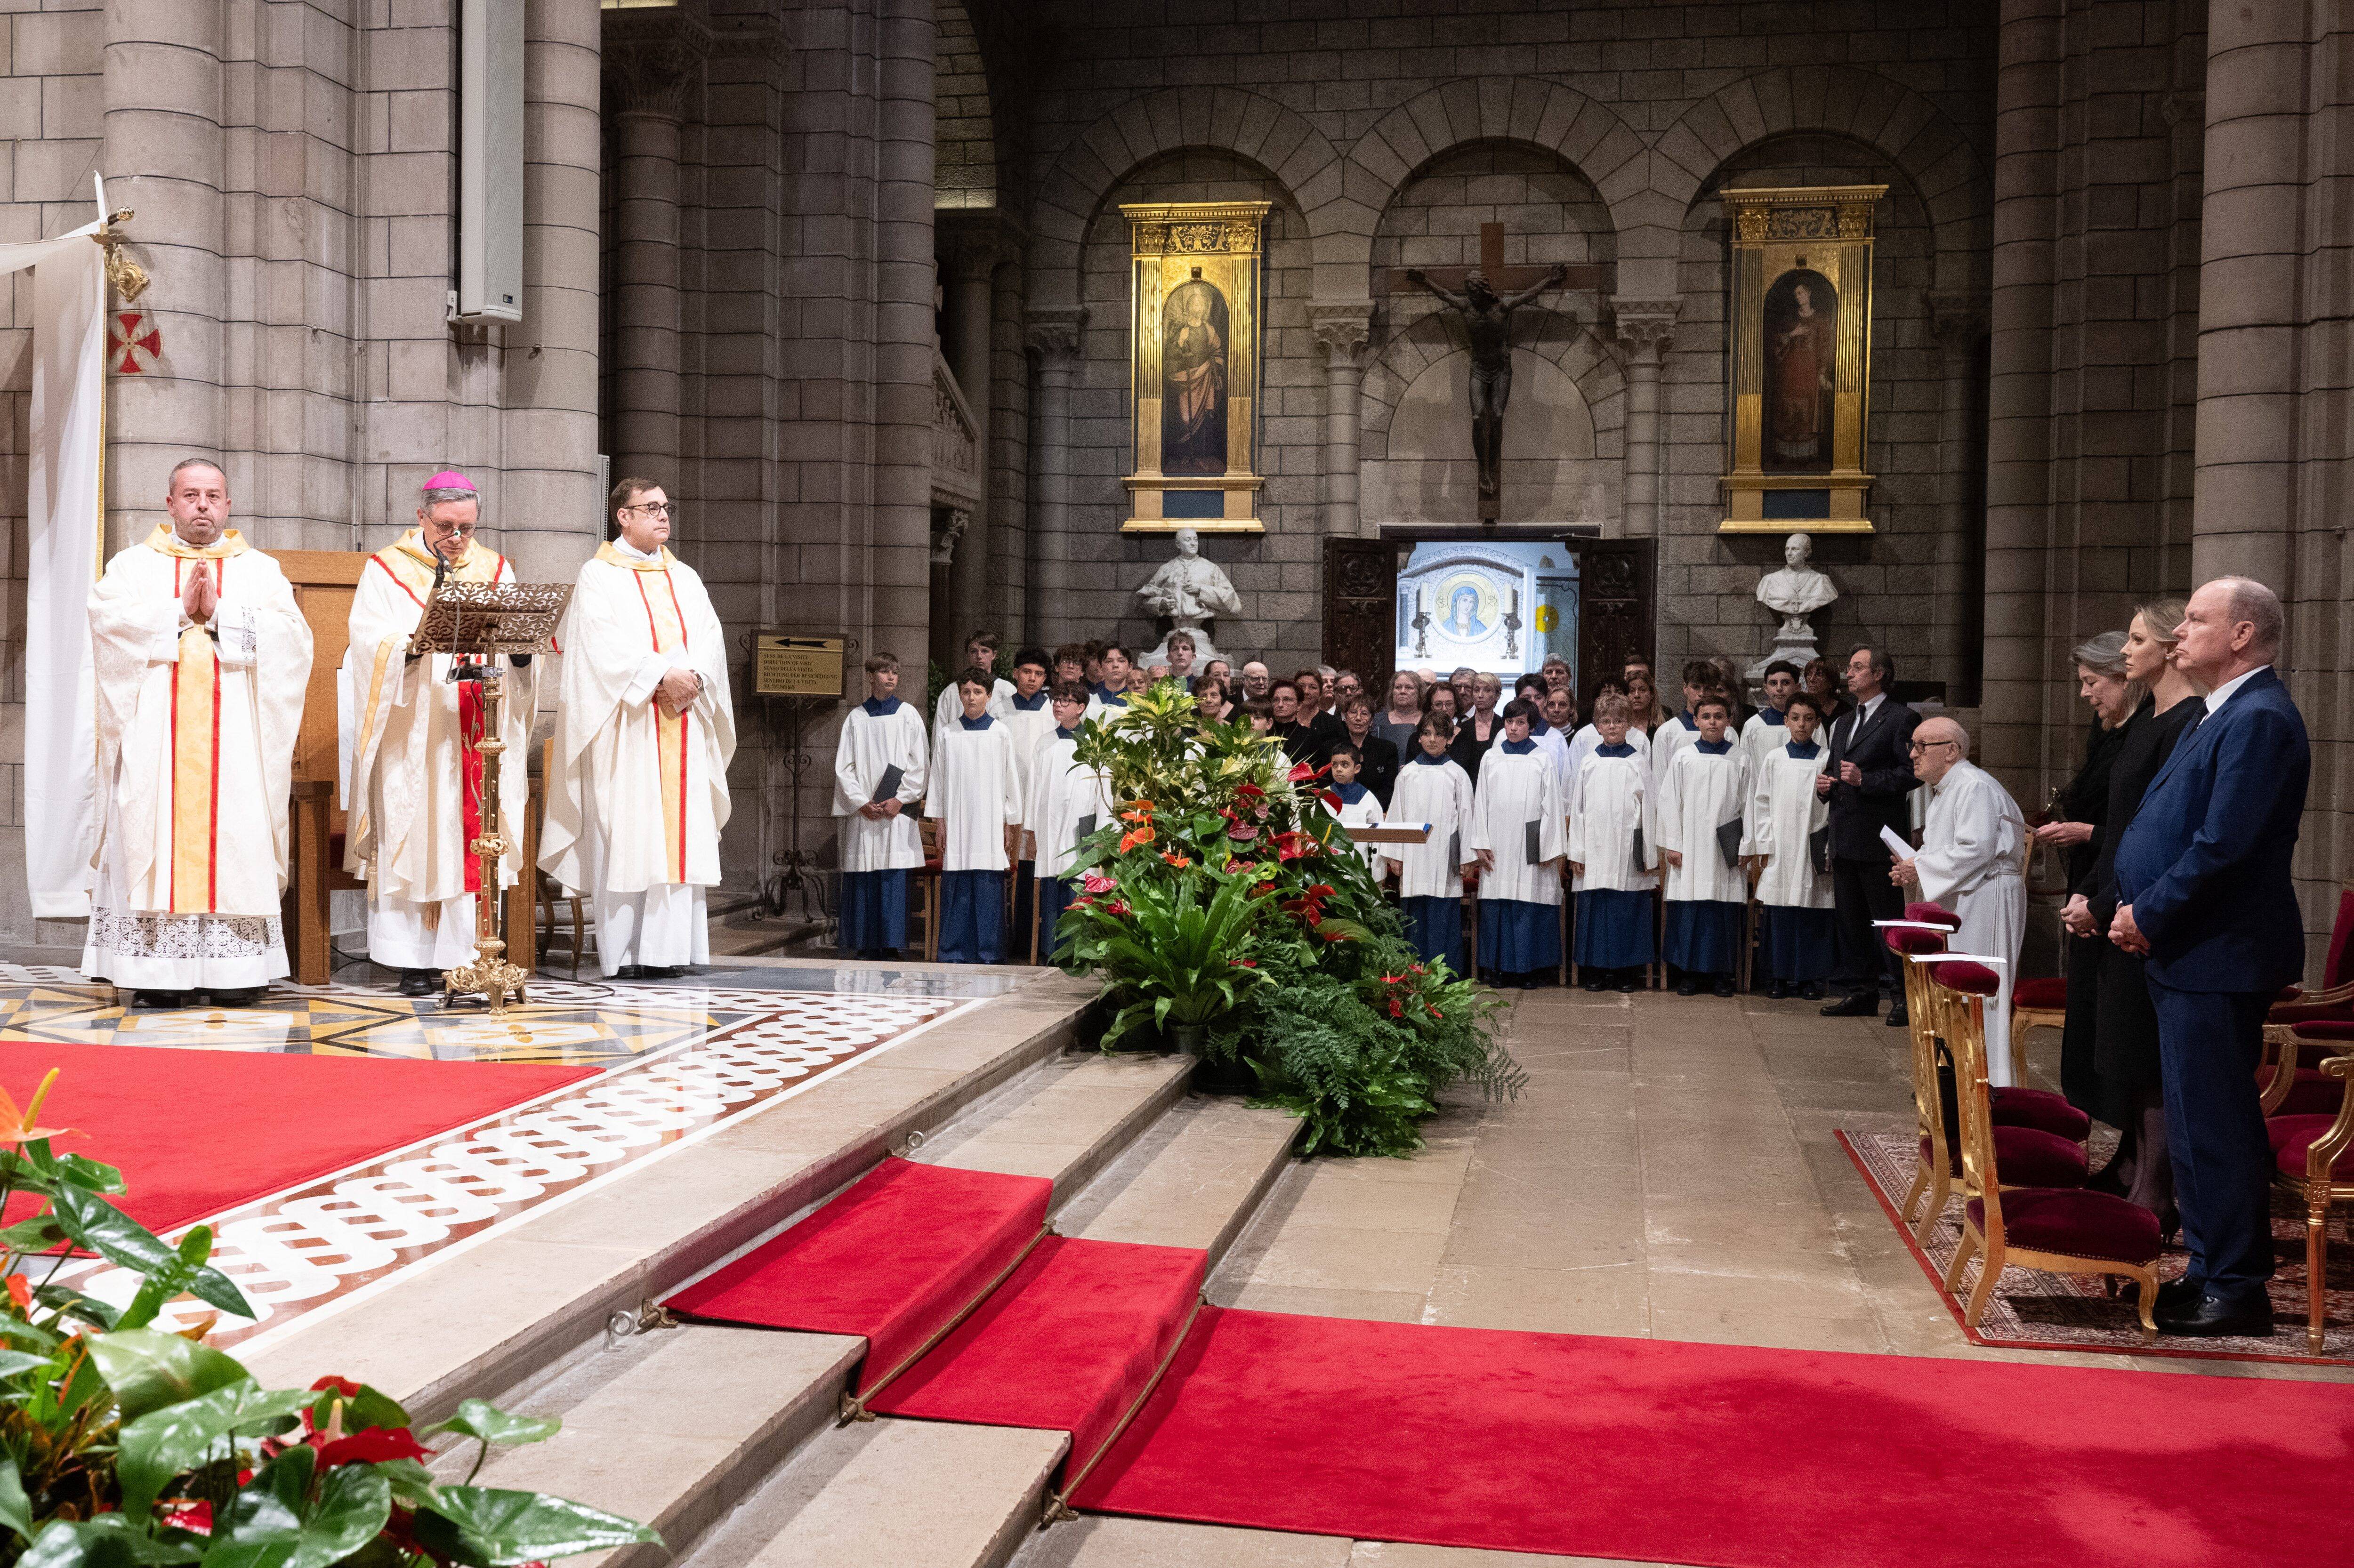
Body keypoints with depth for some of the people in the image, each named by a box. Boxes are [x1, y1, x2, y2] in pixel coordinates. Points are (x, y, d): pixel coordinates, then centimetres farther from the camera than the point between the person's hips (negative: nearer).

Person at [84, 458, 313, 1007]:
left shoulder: (262, 571, 15)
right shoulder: (132, 566, 16)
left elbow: (287, 636, -2)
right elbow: (109, 623, -3)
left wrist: (219, 614, -9)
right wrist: (181, 613, -8)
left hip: (235, 740, 0)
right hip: (155, 737, 0)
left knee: (236, 835, -7)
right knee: (155, 834, -7)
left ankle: (232, 970, -4)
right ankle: (156, 969, -5)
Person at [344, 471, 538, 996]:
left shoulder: (495, 570, 13)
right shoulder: (386, 571, 5)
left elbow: (523, 655, 5)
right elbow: (370, 644, -9)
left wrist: (517, 646, -17)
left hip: (479, 736, 3)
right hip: (414, 735, -3)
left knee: (478, 842, -1)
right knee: (416, 840, -4)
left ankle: (471, 954, 3)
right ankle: (416, 961, 0)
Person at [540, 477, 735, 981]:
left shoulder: (684, 578, 19)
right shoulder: (599, 576, 3)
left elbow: (709, 637, 8)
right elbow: (604, 643, -11)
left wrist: (695, 678, -12)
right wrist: (661, 676, -18)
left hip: (682, 727, 5)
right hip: (626, 726, -5)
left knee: (680, 831, 0)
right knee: (625, 834, -7)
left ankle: (669, 948, 2)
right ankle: (625, 953, -5)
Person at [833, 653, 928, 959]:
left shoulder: (908, 715, 6)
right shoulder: (856, 718, 10)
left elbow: (920, 764, 2)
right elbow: (844, 767, 6)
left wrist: (900, 800, -9)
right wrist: (861, 802, -6)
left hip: (897, 810, -1)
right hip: (862, 812, 1)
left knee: (894, 876, -6)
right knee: (862, 880, -1)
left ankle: (891, 945, -2)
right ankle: (867, 946, 4)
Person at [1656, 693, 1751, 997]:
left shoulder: (1740, 760, 5)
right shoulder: (1683, 757, 4)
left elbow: (1747, 804, 6)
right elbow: (1670, 801, 3)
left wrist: (1745, 846, 0)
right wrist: (1672, 845, -2)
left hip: (1726, 848, 1)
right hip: (1690, 849, 0)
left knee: (1725, 911, 1)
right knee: (1689, 911, -2)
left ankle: (1720, 973, 10)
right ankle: (1689, 972, 7)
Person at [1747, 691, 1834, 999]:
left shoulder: (1826, 759, 4)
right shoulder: (1774, 759, 7)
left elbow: (1834, 805, 3)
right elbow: (1761, 803, 7)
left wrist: (1830, 849, -3)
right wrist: (1763, 845, 0)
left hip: (1813, 849, -1)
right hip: (1780, 848, 1)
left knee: (1812, 914, -1)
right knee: (1779, 913, 0)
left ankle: (1810, 978, 8)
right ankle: (1779, 977, 8)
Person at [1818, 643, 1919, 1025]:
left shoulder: (1901, 719, -5)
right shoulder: (1844, 723, 20)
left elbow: (1912, 773, -14)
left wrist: (1865, 779, -21)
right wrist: (1826, 785, 8)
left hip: (1879, 836, -8)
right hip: (1845, 836, 8)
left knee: (1888, 920, -5)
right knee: (1849, 918, 11)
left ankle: (1905, 996, 1)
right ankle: (1860, 993, 18)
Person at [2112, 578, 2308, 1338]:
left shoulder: (2259, 719, -16)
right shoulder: (2223, 714, 17)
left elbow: (2223, 847, -23)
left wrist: (2148, 915, -13)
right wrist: (2138, 911, 9)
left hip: (2216, 960, -10)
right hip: (2191, 955, 10)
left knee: (2212, 1126, -5)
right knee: (2200, 1124, 15)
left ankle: (2234, 1290, 3)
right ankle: (2214, 1269, 24)